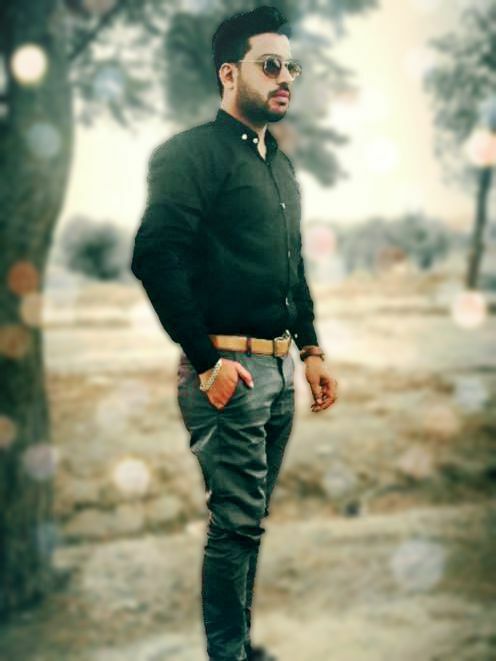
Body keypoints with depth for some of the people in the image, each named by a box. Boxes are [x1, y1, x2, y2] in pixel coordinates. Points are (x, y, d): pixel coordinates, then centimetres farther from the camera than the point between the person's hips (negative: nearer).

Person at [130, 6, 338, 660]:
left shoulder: (280, 164, 18)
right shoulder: (194, 152, -9)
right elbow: (156, 256, -20)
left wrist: (311, 349, 18)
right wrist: (207, 359, -19)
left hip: (279, 367, 8)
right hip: (228, 369, -8)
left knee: (251, 517, 14)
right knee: (236, 520, -5)